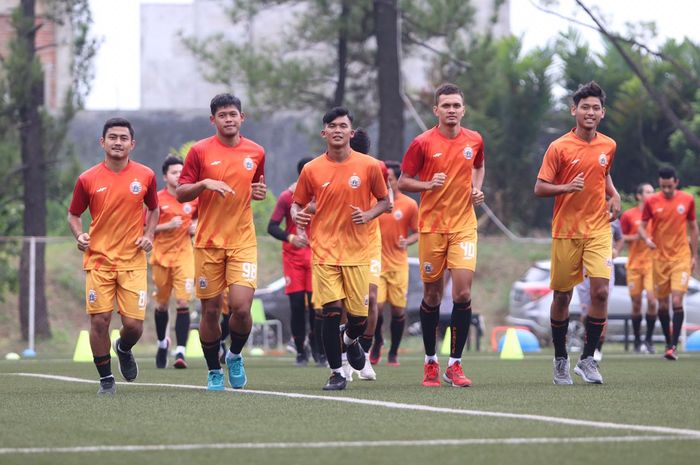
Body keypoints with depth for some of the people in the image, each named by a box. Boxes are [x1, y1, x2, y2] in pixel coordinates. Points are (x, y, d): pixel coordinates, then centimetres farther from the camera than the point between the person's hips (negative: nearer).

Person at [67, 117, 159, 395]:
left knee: (134, 324, -5)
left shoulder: (145, 176, 2)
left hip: (133, 260, 1)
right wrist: (80, 236, -9)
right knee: (99, 320, -6)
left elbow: (153, 209, 18)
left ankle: (124, 349, 31)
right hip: (98, 260, 0)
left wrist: (148, 234, 2)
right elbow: (73, 215, 10)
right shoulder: (88, 179, -1)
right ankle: (106, 379, 9)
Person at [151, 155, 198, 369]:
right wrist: (167, 226, -18)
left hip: (184, 255, 0)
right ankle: (162, 343, 37)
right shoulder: (157, 199, -4)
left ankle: (180, 352, -16)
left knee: (183, 303, -13)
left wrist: (195, 227, -2)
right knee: (161, 304, 11)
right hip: (161, 255, 0)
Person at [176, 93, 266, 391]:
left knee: (241, 305, -14)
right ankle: (214, 372, 20)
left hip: (243, 241, 1)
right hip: (208, 242, -1)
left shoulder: (256, 153, 6)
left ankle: (235, 356, 14)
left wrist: (261, 192, 0)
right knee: (210, 310, 4)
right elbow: (181, 193, 0)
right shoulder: (200, 151, -1)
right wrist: (205, 183, -18)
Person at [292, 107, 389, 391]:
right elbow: (298, 203, 11)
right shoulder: (311, 170, 1)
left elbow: (384, 200, 10)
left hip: (357, 252, 0)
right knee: (331, 311, -10)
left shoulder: (369, 166, -1)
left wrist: (368, 215, -10)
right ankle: (336, 373, 3)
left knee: (359, 315, 0)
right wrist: (297, 215, -12)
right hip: (324, 250, 0)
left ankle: (350, 340, 37)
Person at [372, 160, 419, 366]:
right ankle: (377, 342, 15)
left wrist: (407, 241, -13)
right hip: (376, 262, 0)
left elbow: (417, 233, 6)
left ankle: (393, 352, 17)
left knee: (398, 310, 2)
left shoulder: (410, 205, -1)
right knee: (377, 306, -12)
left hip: (398, 264, 0)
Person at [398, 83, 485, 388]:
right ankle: (430, 361, 22)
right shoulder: (423, 143, -5)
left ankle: (454, 365, -3)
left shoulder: (474, 140, 4)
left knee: (463, 293, -11)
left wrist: (477, 189, 6)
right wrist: (428, 184, -16)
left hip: (464, 225, 1)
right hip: (431, 227, -1)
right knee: (431, 296, 6)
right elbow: (403, 182, 1)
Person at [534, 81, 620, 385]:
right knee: (562, 296, 5)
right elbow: (539, 188, -6)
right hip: (566, 231, -2)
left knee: (600, 291, -12)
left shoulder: (608, 146, 6)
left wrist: (614, 195, 6)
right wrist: (567, 187, -22)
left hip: (598, 229, 2)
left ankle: (588, 358, -1)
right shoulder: (559, 147, -7)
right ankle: (560, 359, 21)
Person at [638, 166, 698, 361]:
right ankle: (668, 343, 23)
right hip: (660, 257, 2)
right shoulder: (651, 202, -1)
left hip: (681, 257, -2)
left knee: (677, 301, -15)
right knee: (662, 304, 6)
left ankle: (673, 346, -14)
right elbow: (642, 226, 3)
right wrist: (646, 239, -20)